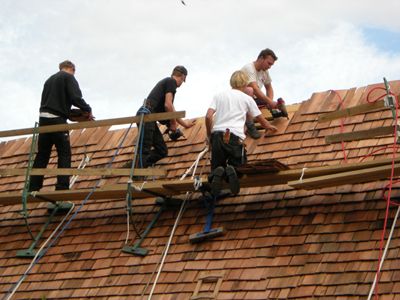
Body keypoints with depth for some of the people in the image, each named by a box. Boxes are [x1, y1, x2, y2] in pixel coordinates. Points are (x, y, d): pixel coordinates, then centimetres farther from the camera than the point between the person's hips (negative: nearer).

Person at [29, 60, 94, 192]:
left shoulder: (50, 79, 24)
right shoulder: (69, 77, 1)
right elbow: (76, 98, -13)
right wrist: (88, 110, 0)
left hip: (43, 118, 7)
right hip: (57, 119, -7)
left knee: (42, 155, 9)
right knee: (64, 154, -3)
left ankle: (33, 188, 6)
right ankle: (62, 188, -12)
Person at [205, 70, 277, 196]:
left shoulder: (219, 95, 17)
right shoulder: (247, 98, 15)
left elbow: (208, 117, 4)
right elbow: (260, 119, 25)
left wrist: (209, 135, 18)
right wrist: (269, 126, 47)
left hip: (217, 135, 2)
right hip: (235, 137, -2)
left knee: (217, 167, 16)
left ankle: (218, 172, -23)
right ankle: (232, 171, -25)